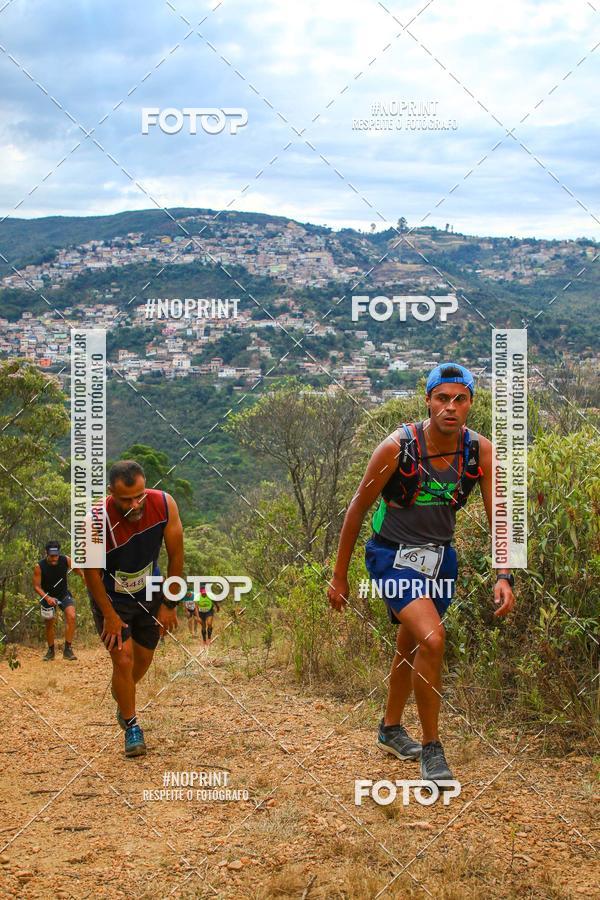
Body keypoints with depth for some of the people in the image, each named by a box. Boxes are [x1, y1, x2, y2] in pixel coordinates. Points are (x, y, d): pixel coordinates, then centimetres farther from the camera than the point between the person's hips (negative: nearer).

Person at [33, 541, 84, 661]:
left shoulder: (66, 560, -19)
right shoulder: (39, 566, -22)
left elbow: (79, 571, -3)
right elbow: (36, 586, -15)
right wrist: (47, 598, -30)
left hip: (64, 594, 0)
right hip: (48, 596, 0)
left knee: (71, 616, -22)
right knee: (49, 624, 8)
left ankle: (68, 649, -15)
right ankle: (51, 651, 31)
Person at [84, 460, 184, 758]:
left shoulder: (164, 504, -26)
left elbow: (176, 555, -13)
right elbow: (91, 572, -19)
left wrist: (170, 605, -7)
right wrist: (109, 616, -14)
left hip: (149, 592, 3)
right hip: (110, 596, -3)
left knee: (143, 658, 15)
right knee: (123, 659, -12)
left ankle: (122, 695, 48)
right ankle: (130, 726, 11)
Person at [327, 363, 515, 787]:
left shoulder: (481, 451, -13)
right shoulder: (398, 447, -22)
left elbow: (498, 516, -10)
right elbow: (358, 509, -11)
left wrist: (504, 576, -25)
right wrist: (339, 576, -6)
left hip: (439, 556, 5)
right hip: (394, 556, -5)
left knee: (411, 646, 21)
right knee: (432, 639, -24)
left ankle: (391, 729, 45)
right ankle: (431, 749, -8)